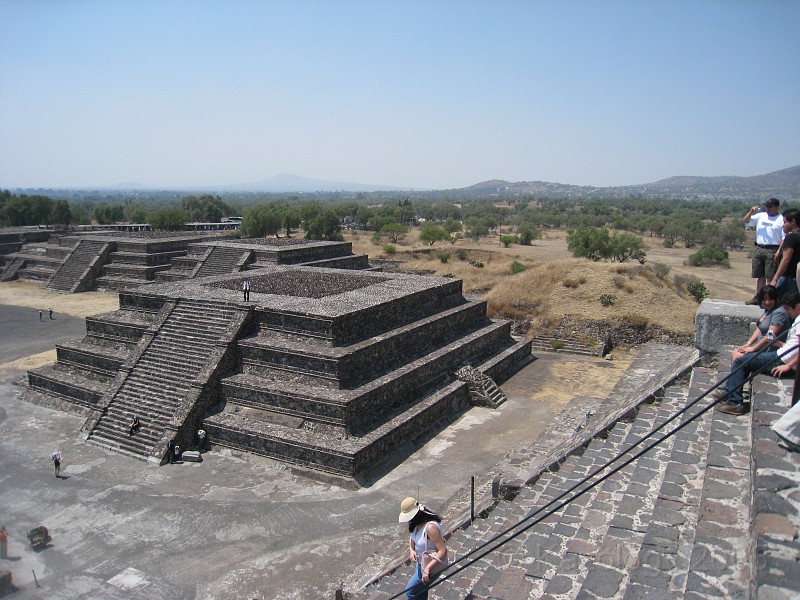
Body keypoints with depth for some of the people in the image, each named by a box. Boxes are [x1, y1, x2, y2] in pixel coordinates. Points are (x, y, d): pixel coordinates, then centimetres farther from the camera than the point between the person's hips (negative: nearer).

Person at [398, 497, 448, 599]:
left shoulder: (430, 527, -35)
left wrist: (427, 568, -38)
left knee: (410, 591, 4)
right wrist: (411, 549, -10)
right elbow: (411, 536, 11)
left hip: (432, 564, -8)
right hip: (421, 562, 8)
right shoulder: (416, 523, -8)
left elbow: (443, 551, -34)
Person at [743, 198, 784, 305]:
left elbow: (784, 238, -8)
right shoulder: (760, 216, 11)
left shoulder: (781, 219, -4)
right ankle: (758, 297, 19)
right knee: (760, 276, 12)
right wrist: (751, 212, -4)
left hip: (772, 251, -5)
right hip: (759, 249, 6)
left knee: (771, 277, -6)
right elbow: (745, 221, 13)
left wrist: (779, 252, -16)